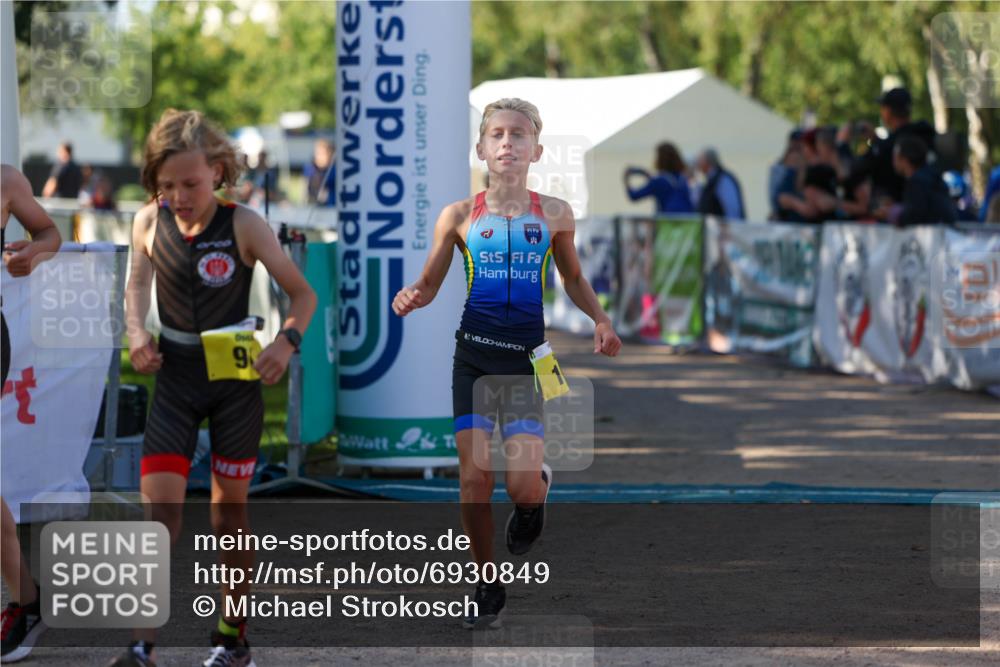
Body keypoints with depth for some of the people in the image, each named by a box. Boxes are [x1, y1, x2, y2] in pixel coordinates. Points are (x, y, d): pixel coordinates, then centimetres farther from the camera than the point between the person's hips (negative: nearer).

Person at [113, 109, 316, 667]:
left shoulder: (243, 225, -14)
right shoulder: (150, 223, -6)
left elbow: (303, 293, -6)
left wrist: (288, 341, -24)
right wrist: (137, 331, -4)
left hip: (235, 375, -2)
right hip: (175, 376, 2)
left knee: (230, 505, 9)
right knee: (160, 501, -10)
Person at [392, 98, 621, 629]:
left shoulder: (554, 215, 3)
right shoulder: (459, 217, 2)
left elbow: (573, 278, 18)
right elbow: (429, 284, 10)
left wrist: (600, 320, 2)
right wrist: (410, 298, -12)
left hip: (526, 356, -1)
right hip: (473, 355, 1)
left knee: (523, 485, -13)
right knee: (474, 477, -3)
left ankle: (537, 495, 27)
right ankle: (487, 587, 14)